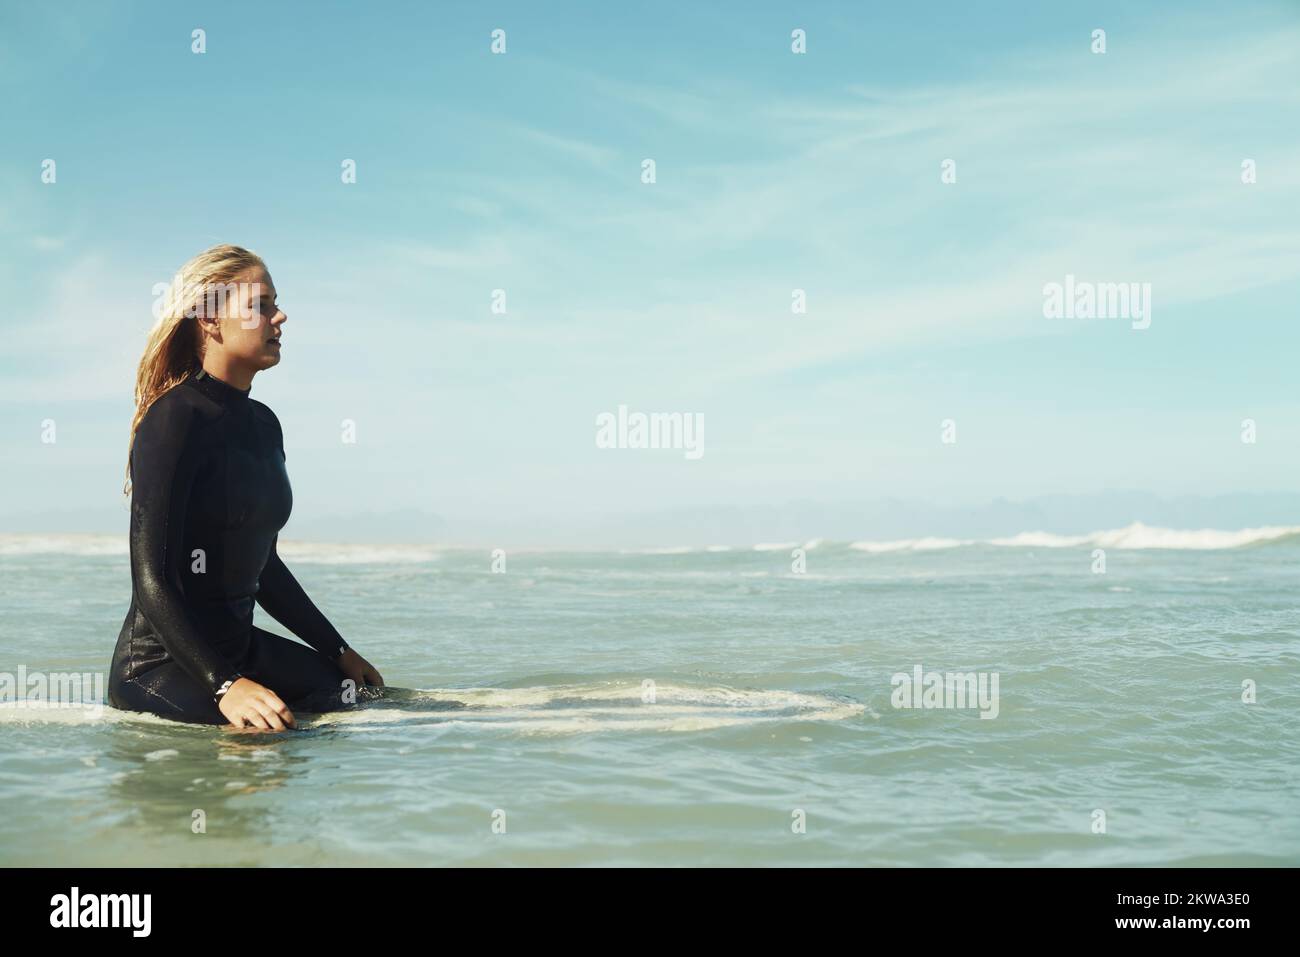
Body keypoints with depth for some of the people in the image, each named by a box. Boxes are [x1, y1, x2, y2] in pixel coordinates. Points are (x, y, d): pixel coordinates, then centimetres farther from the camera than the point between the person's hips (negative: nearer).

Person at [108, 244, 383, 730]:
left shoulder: (262, 422, 12)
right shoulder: (176, 418, -14)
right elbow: (152, 579, -21)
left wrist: (339, 650, 18)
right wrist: (226, 685, -30)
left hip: (238, 644, 8)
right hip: (162, 659, -8)